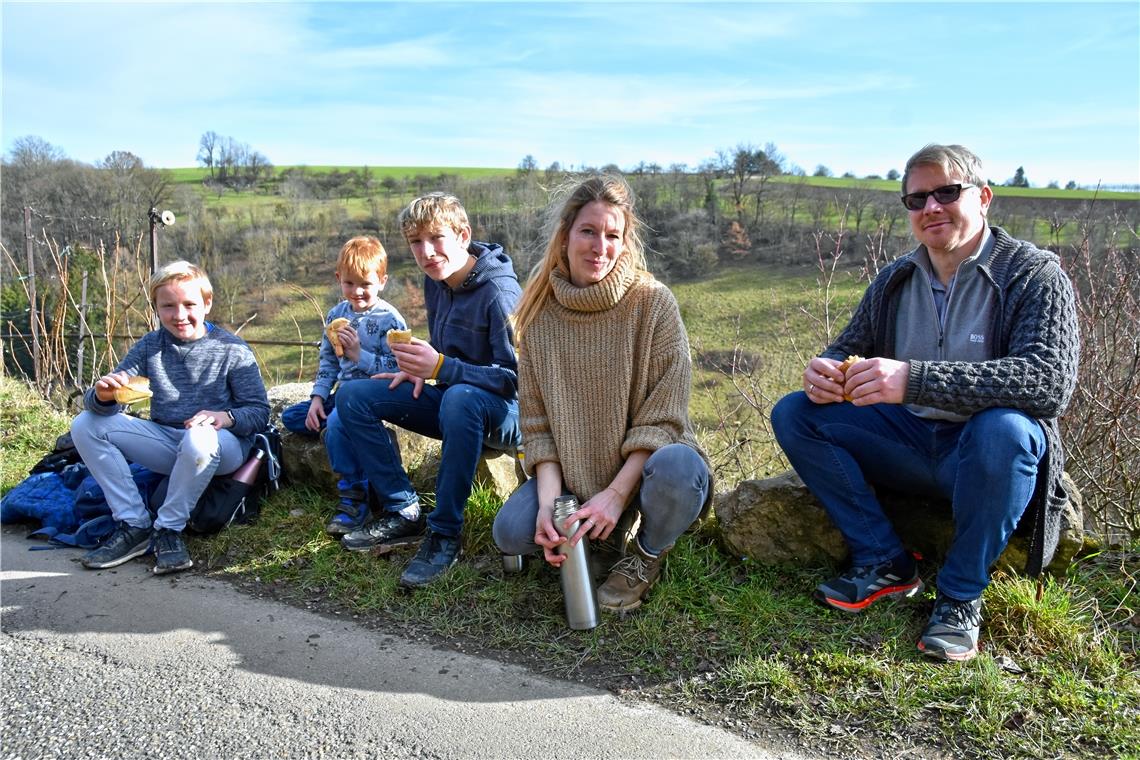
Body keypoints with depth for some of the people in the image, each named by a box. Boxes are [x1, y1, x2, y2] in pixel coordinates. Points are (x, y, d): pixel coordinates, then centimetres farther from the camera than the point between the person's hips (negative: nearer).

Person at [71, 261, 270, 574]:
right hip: (166, 440, 5)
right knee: (86, 425, -9)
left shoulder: (232, 349, -6)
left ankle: (169, 530, -17)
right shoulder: (149, 346, 5)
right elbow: (100, 403, 1)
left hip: (223, 445, -5)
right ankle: (134, 525, -11)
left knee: (199, 438, -40)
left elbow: (259, 412, -7)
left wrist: (226, 417, -29)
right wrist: (102, 395, -25)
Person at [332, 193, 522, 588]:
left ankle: (445, 533, -27)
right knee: (352, 397, -3)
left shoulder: (499, 292, -21)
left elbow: (518, 377, -24)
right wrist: (422, 368, -3)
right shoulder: (436, 281, 4)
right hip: (452, 402, 8)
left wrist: (441, 368, -32)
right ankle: (404, 514, -6)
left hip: (505, 412, -8)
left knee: (460, 398, -42)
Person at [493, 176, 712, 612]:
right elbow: (536, 422, -2)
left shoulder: (653, 303, -12)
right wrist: (550, 499, -16)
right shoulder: (539, 312, -2)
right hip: (574, 473, 3)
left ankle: (647, 555, -2)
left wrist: (616, 494, -22)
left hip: (643, 466, -2)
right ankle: (606, 535, 10)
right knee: (511, 532, -21)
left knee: (677, 467, -36)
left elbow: (661, 417, -14)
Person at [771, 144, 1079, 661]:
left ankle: (961, 596, -14)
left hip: (984, 456, -4)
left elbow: (1050, 380, -27)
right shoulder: (895, 281, 4)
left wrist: (915, 379, -38)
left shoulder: (1034, 274, -12)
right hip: (910, 442, 5)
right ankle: (885, 564, -6)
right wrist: (825, 370, -17)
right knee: (793, 414, -9)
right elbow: (849, 350, 11)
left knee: (1003, 429, -38)